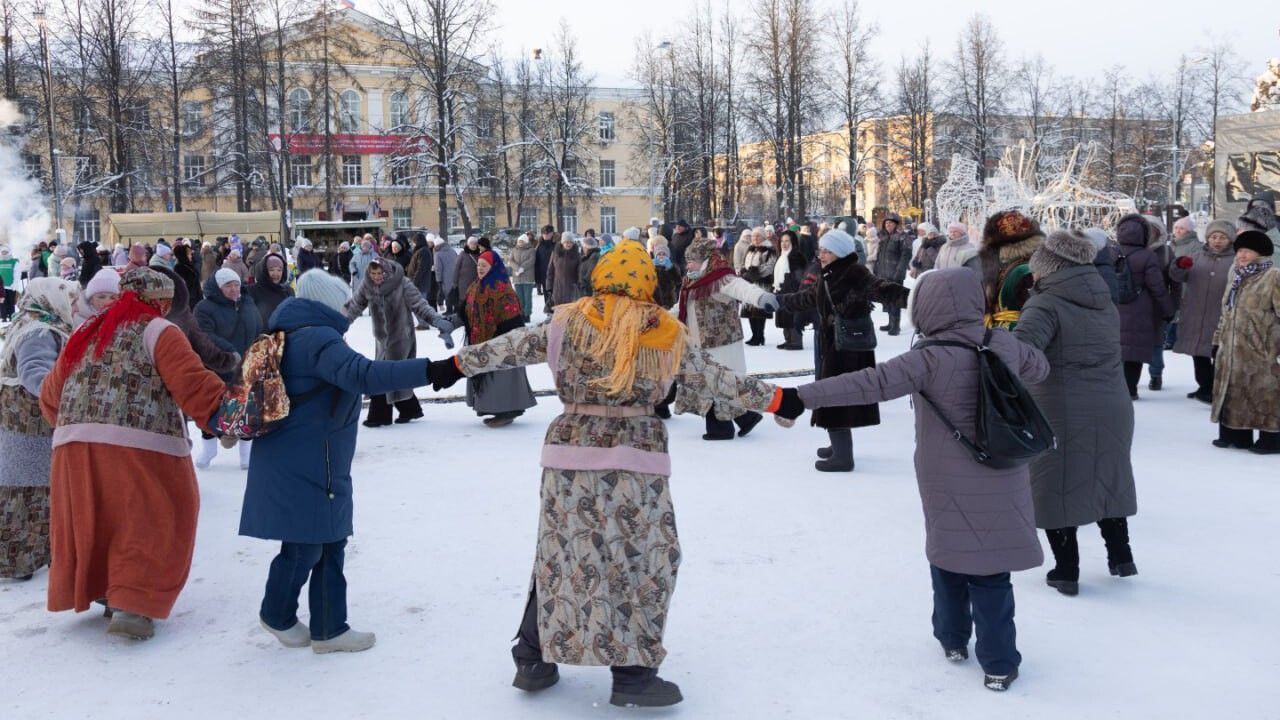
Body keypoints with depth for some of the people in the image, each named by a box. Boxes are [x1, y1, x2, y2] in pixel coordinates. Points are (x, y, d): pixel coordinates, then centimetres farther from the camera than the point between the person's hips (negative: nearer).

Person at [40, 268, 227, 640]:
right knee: (152, 525, 2)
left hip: (75, 446, 6)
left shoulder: (86, 334, 21)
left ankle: (100, 589, 31)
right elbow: (193, 384, -12)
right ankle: (134, 606, -6)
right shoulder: (159, 332, 2)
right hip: (141, 447, -6)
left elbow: (50, 394, 22)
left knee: (93, 521, 18)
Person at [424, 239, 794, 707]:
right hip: (635, 460, -2)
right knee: (643, 561, 7)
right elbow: (716, 381, 6)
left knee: (560, 555, 13)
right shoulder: (666, 334, 1)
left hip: (571, 454, 3)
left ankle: (534, 661, 22)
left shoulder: (570, 321, 3)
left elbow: (512, 348, 6)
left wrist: (457, 364, 17)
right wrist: (775, 399, 15)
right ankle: (633, 674, 10)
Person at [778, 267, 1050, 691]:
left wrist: (800, 397, -33)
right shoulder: (1005, 345, -4)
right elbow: (1040, 368, 16)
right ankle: (999, 663, 12)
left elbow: (871, 384, -30)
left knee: (948, 555, 19)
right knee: (991, 570, 8)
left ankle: (953, 639, 34)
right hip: (1001, 482, 3)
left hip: (950, 485, -3)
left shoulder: (931, 359, -20)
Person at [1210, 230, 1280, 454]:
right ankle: (1236, 435, 20)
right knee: (1233, 395, 11)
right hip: (1232, 352, 8)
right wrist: (1219, 340, 20)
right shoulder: (1236, 278, 18)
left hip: (1261, 354, -8)